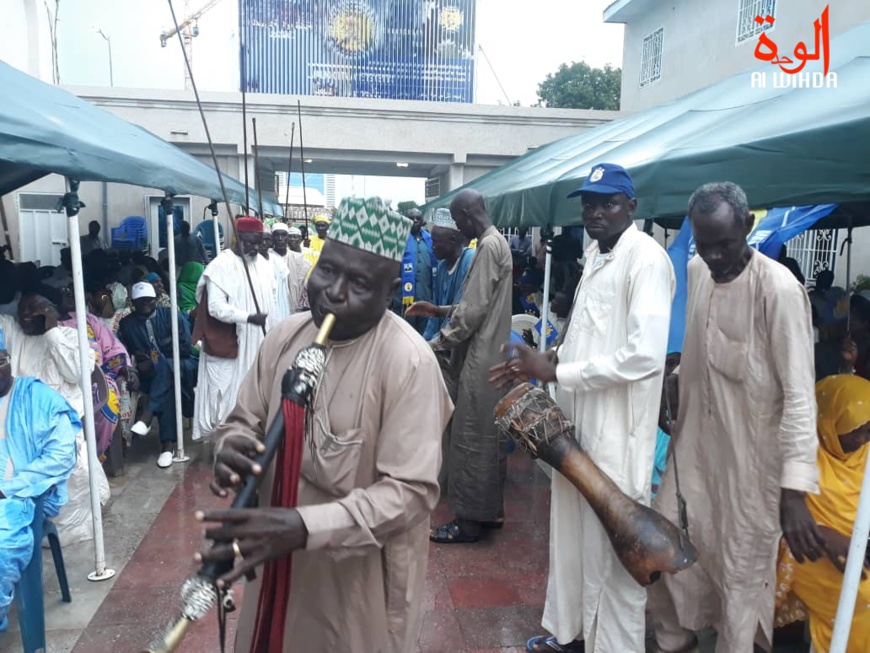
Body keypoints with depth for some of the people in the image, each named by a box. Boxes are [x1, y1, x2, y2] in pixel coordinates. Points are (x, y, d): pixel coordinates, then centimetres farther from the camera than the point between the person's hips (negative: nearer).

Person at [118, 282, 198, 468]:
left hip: (181, 367, -1)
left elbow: (185, 347, -8)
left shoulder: (171, 315, 1)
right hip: (151, 375, 1)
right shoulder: (127, 324, 9)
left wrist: (155, 361, -14)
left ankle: (147, 417, -43)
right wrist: (138, 359, -17)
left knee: (164, 367, -36)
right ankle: (168, 444, -38)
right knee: (167, 387, -33)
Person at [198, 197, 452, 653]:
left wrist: (304, 527, -33)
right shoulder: (285, 335, -4)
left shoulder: (409, 362, -23)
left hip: (361, 580, -5)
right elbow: (246, 420, 9)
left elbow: (410, 492, -24)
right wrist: (234, 447, -15)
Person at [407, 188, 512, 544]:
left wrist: (434, 345, -14)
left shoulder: (488, 246, -16)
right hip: (490, 354, 10)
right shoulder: (497, 242, 15)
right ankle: (490, 509, 25)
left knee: (472, 437, -3)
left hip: (481, 357, -10)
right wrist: (439, 311, 16)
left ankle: (470, 520, 7)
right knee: (488, 435, 15)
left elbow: (474, 312, -20)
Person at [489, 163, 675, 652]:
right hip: (578, 419, 9)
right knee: (571, 534, 20)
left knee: (612, 551, 5)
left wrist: (555, 372, -19)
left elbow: (644, 355, -25)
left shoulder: (647, 258, -15)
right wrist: (545, 362, 7)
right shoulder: (595, 253, 14)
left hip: (618, 429, -9)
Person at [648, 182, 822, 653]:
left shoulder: (779, 289, -21)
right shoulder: (695, 271, 0)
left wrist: (795, 488, -27)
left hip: (750, 452, -6)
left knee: (740, 570, 7)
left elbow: (799, 394, -23)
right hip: (694, 439, 7)